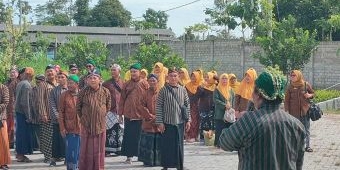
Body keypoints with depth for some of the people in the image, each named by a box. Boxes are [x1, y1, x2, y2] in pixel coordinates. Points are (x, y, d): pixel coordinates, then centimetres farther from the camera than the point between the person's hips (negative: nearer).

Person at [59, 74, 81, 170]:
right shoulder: (64, 95, -2)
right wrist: (62, 128, -7)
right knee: (71, 152, -1)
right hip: (70, 129, -2)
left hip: (82, 128, 2)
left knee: (80, 151, 9)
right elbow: (61, 113, -2)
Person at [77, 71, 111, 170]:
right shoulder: (83, 92, -5)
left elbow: (108, 106, 13)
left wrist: (102, 115, 11)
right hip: (86, 124, -1)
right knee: (86, 147, 3)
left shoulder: (105, 92, -1)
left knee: (99, 147, 6)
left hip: (100, 124, 1)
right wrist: (82, 117, 8)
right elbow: (78, 106, 7)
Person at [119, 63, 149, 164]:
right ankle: (129, 156, 8)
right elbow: (122, 100, 7)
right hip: (128, 114, 2)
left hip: (141, 115, -2)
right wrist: (120, 114, 3)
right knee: (128, 136, 2)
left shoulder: (144, 84, 0)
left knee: (139, 136, 6)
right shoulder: (127, 85, 6)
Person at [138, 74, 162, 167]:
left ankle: (158, 161, 13)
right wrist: (150, 116, -9)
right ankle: (148, 161, 8)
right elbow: (143, 107, 1)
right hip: (148, 123, 0)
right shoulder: (146, 93, 4)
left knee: (158, 143, 4)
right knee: (148, 143, 1)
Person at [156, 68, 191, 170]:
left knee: (179, 145, 7)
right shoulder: (163, 90, -2)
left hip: (180, 122, 2)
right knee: (166, 145, 3)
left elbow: (187, 105, 9)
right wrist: (160, 122, -7)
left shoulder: (183, 90, 5)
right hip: (167, 123, -2)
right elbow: (158, 106, -2)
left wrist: (188, 120, 4)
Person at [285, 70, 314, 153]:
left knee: (306, 130, 7)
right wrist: (287, 110, -5)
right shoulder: (290, 87, 0)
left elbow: (313, 93, 13)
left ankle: (307, 146, 15)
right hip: (294, 112, 0)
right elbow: (287, 100, 1)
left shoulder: (306, 84, 0)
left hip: (305, 111, 0)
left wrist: (309, 95, -10)